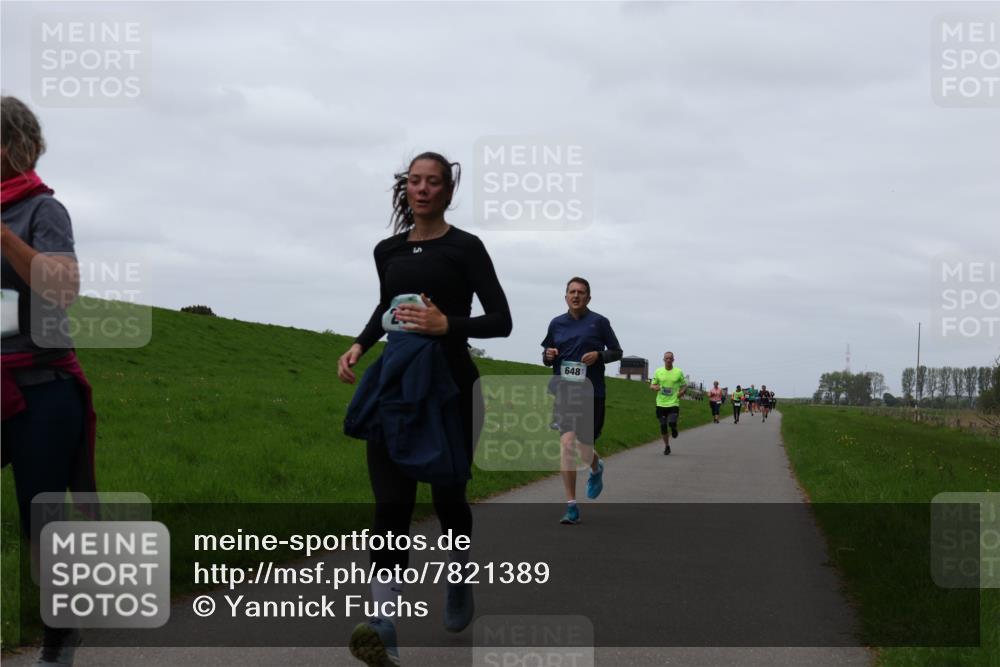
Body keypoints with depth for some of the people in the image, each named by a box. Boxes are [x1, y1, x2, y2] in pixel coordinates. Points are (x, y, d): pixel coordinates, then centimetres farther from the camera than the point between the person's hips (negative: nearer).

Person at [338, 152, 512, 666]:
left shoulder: (465, 247, -6)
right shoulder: (387, 250, 9)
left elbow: (501, 321, -9)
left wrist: (447, 324, -24)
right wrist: (359, 346, 9)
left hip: (451, 388, -3)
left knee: (448, 494, 10)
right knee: (391, 504, -9)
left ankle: (459, 584, 39)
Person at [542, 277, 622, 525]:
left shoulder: (599, 322, 0)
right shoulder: (556, 323, 9)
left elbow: (617, 352, 7)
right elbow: (546, 356, 19)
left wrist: (598, 355, -13)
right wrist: (548, 356, -5)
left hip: (592, 393, -1)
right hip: (564, 392, 1)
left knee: (585, 452, 4)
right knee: (567, 443, -16)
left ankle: (596, 468, 45)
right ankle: (571, 506, -12)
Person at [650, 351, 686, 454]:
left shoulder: (679, 372, 1)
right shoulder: (658, 371, 5)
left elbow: (684, 386, 9)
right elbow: (651, 385, 12)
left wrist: (682, 392, -12)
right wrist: (655, 387, -12)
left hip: (674, 404, -2)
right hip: (661, 404, 2)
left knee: (672, 423, -21)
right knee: (663, 426, 5)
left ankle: (674, 430, 17)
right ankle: (666, 446, 24)